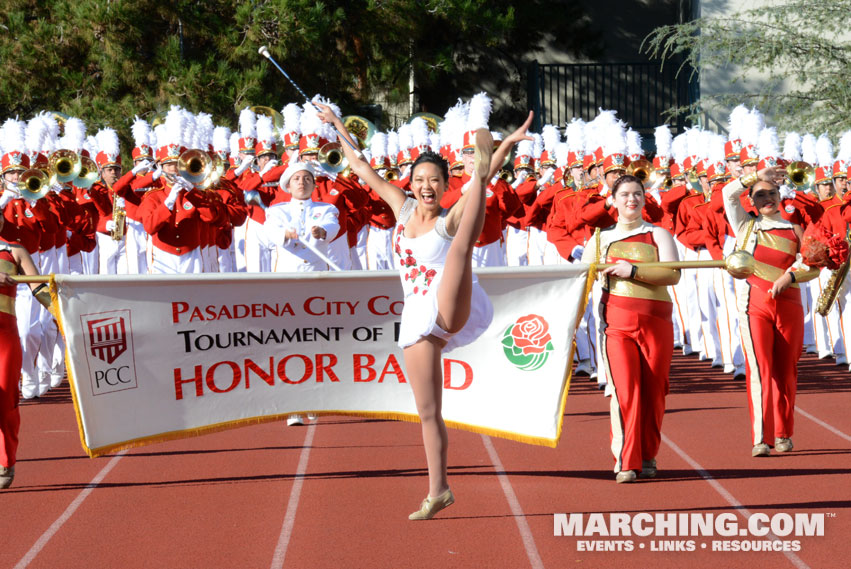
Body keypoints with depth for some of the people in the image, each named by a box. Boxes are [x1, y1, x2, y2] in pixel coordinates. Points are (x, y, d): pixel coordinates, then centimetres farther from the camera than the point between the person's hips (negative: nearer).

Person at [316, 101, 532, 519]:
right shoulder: (402, 208, 15)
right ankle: (438, 490, 11)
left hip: (450, 309, -5)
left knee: (461, 248, -33)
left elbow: (485, 181, -17)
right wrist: (339, 129, 31)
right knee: (427, 412, 5)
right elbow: (362, 168, 25)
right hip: (418, 318, 5)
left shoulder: (450, 219, 0)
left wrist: (507, 145, -31)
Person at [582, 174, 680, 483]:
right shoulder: (601, 238, 15)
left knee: (653, 391, 2)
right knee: (624, 388, -13)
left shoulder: (658, 235, 9)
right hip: (616, 319, 0)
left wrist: (634, 271, -17)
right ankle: (625, 462, -14)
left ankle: (647, 457, 16)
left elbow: (673, 274, -6)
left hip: (655, 321, 0)